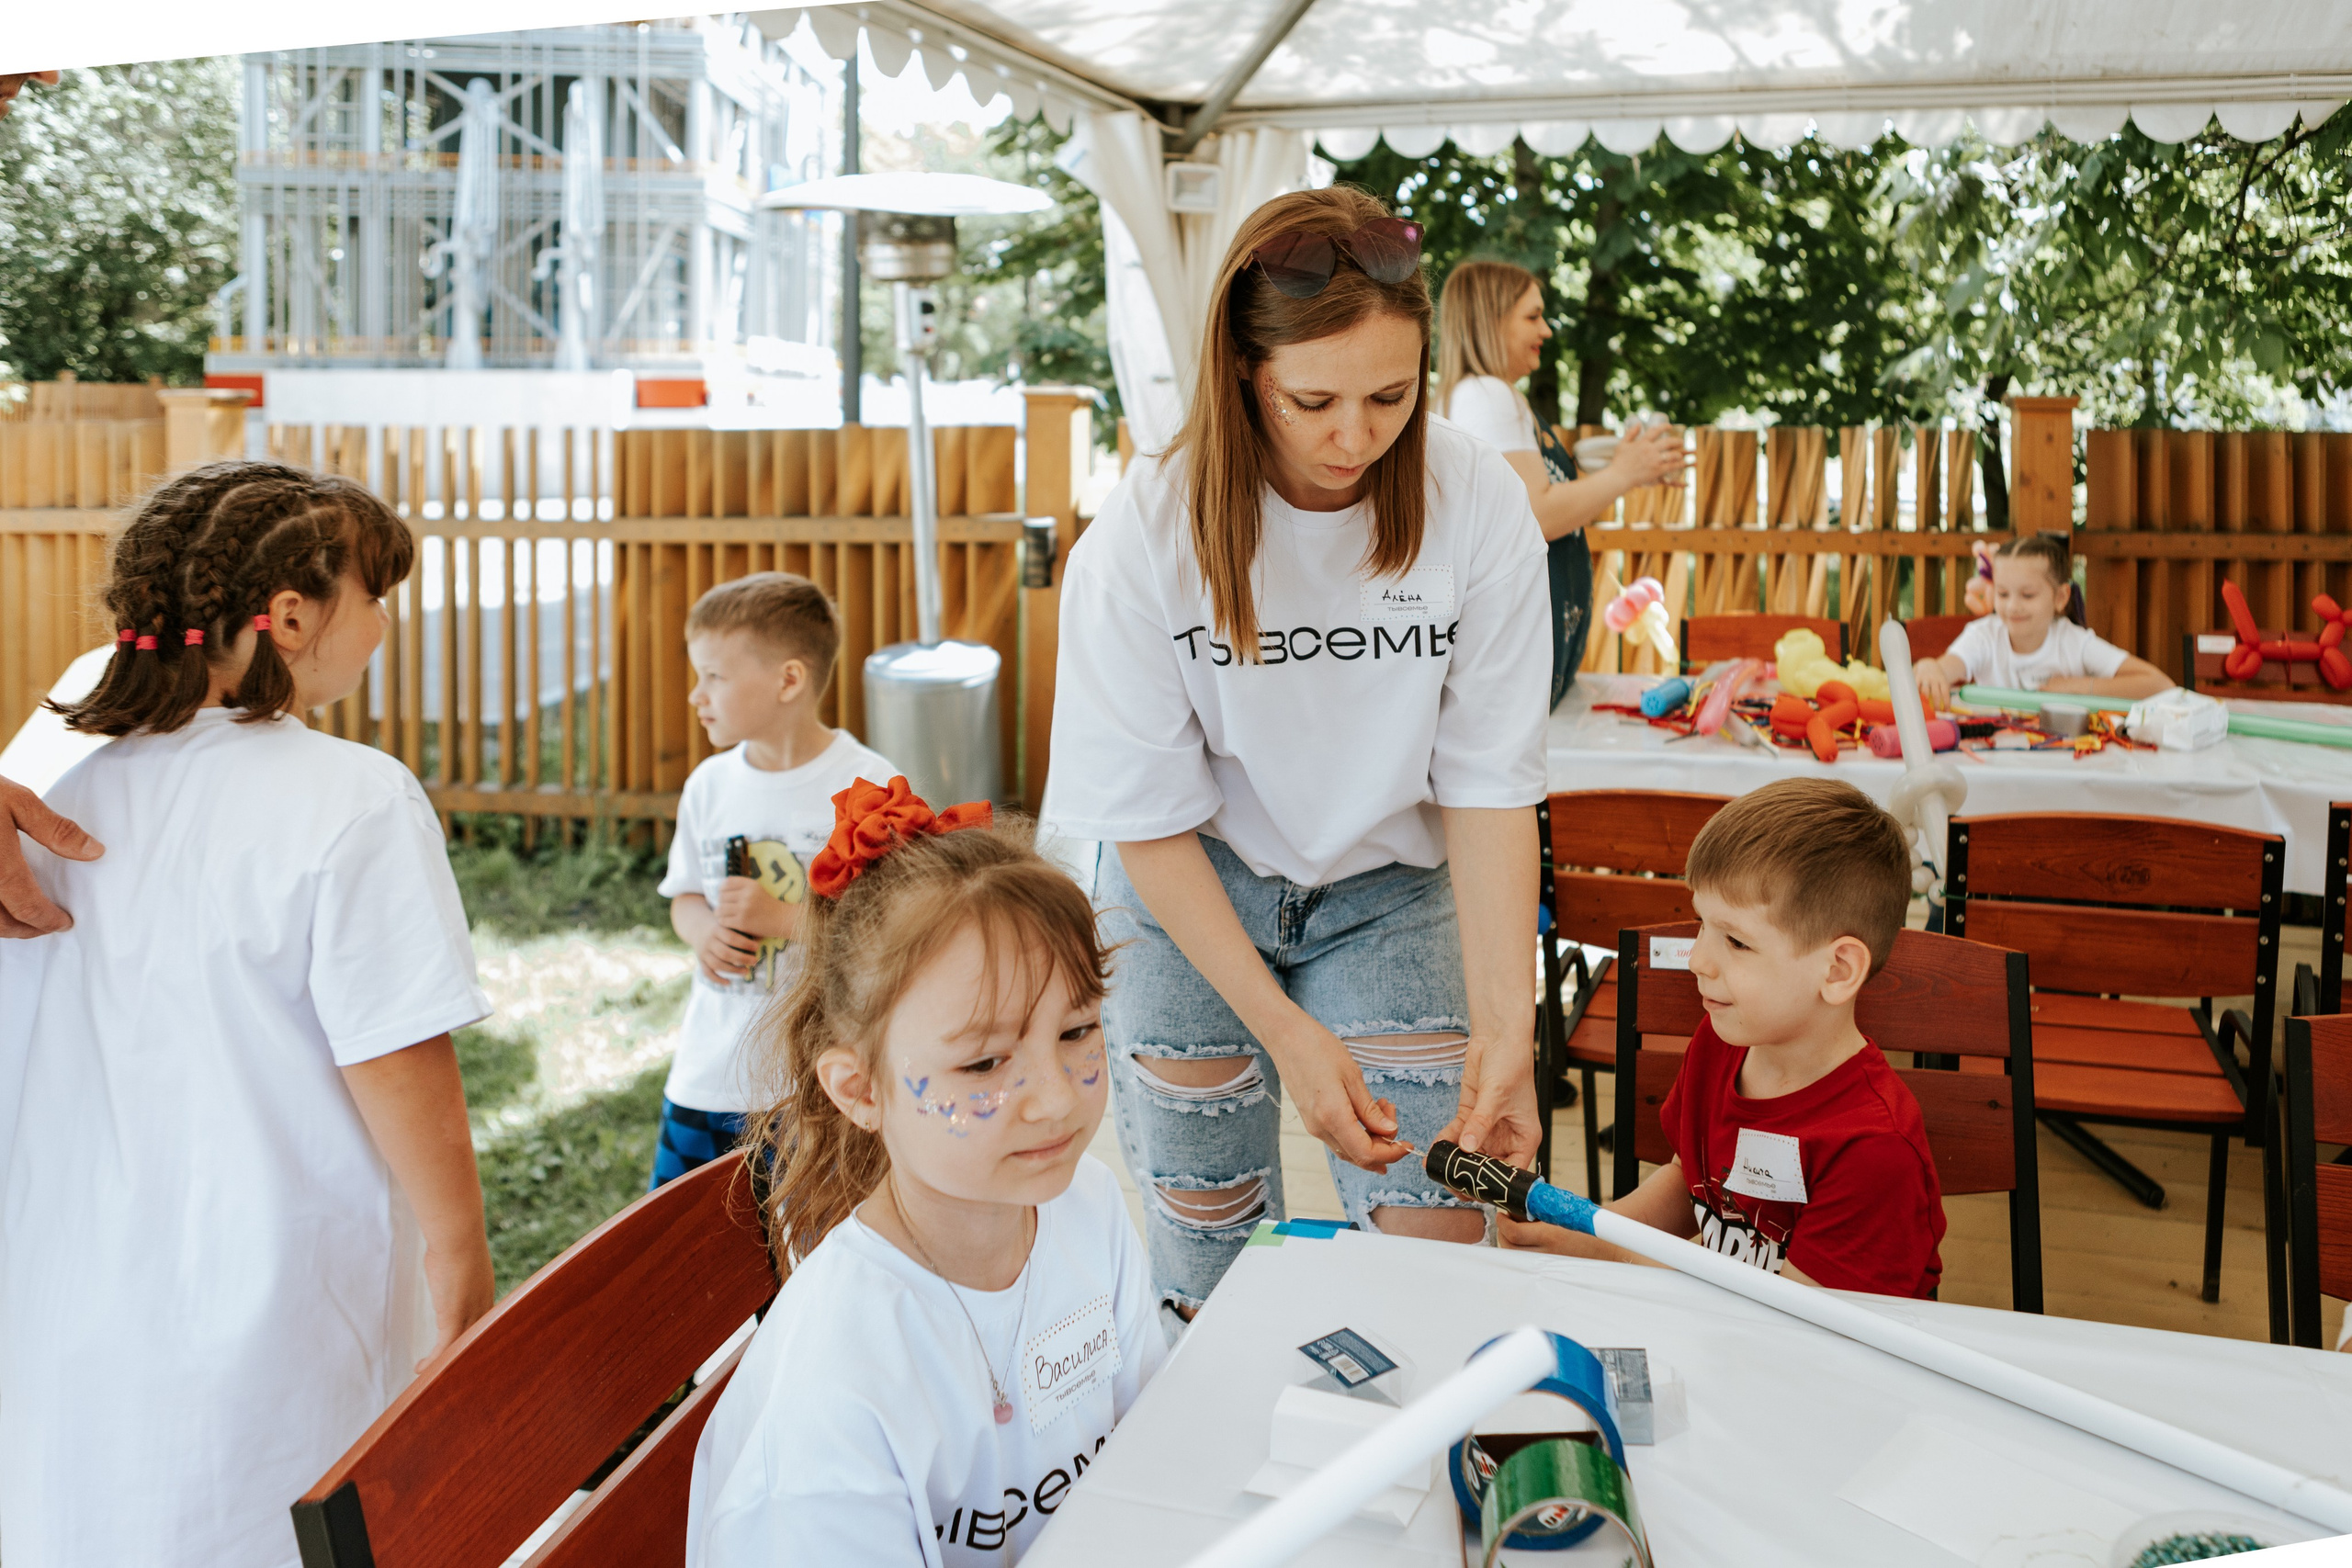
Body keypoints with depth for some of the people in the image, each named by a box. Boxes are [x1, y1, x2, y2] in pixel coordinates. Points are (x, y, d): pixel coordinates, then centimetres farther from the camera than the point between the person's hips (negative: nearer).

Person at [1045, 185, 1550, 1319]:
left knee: (1438, 1251, -3)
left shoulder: (1478, 506, -17)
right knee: (1211, 1268, 6)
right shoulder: (1145, 535, -20)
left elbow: (1489, 783, -12)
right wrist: (1286, 1031, -20)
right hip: (1188, 896, -1)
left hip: (1384, 895, 1)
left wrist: (1504, 1023, -22)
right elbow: (1152, 824, -14)